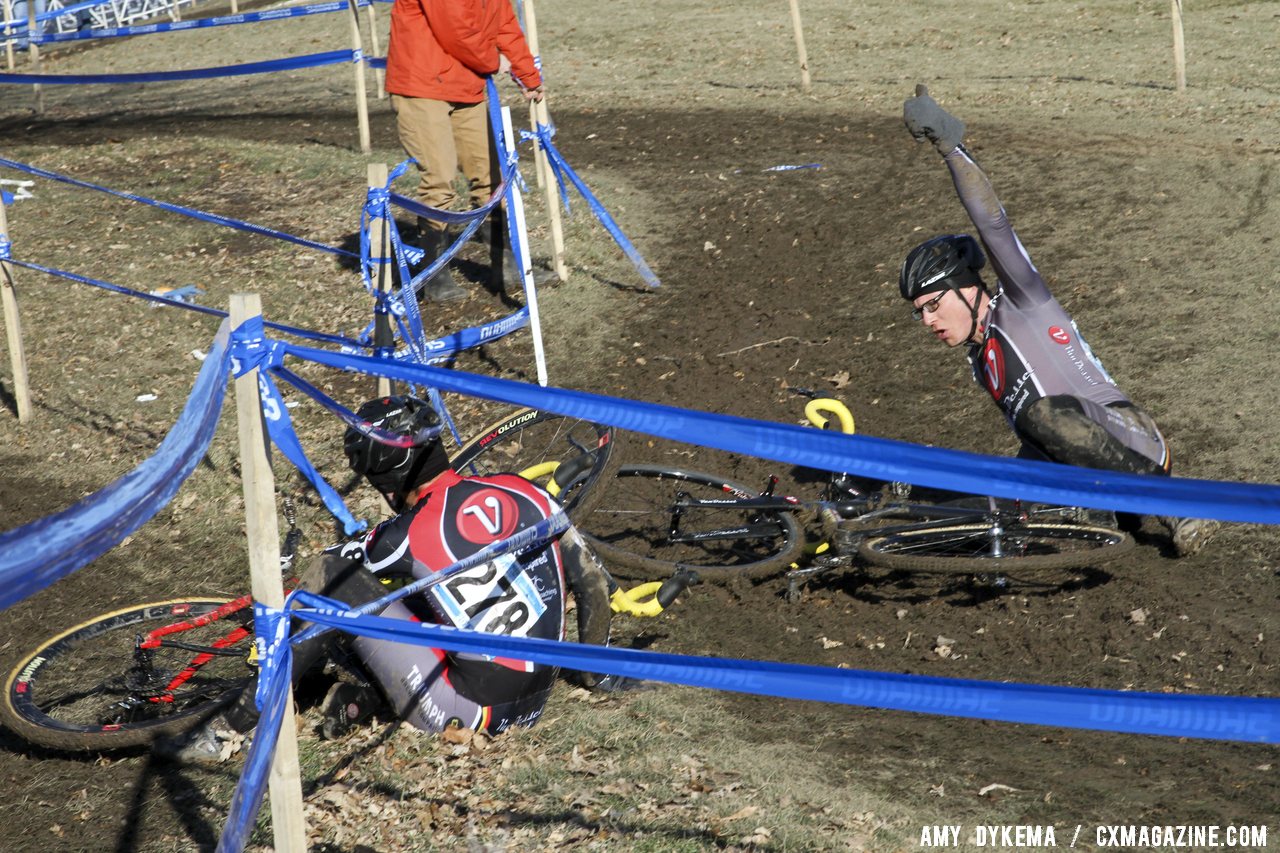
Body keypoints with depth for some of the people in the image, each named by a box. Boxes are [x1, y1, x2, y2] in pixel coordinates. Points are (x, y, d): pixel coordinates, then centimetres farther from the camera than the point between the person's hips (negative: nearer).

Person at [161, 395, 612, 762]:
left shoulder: (413, 534, -13)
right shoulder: (525, 492, 2)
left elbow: (329, 567, 5)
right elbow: (594, 584, 9)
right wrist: (595, 674, 24)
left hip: (469, 712, -7)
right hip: (534, 704, 7)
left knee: (333, 581, -4)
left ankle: (231, 728, -1)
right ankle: (366, 696, 13)